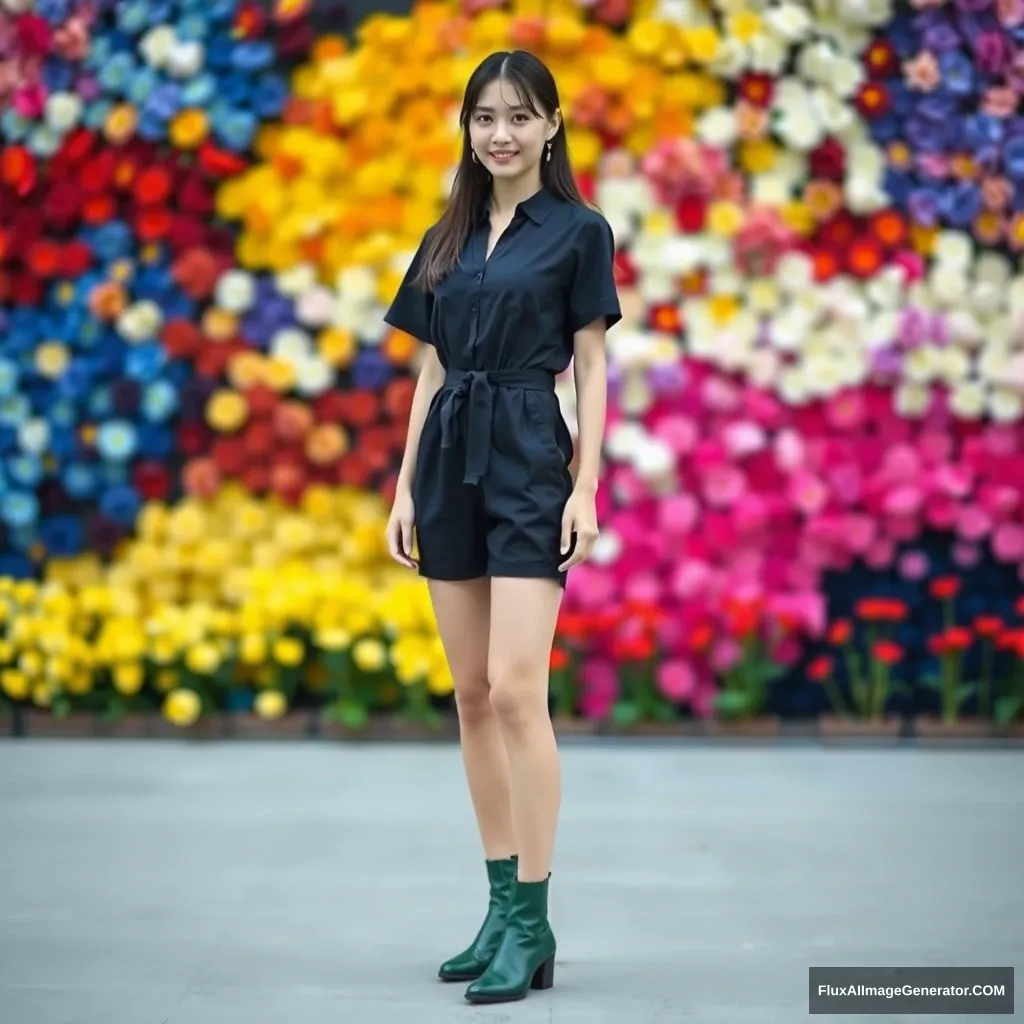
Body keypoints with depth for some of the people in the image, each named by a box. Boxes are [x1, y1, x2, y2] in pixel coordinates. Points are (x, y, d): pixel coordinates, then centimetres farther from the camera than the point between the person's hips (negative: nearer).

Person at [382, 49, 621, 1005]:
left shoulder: (579, 230, -1)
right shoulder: (446, 237, 14)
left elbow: (591, 369, -4)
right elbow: (430, 370, 14)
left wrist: (586, 488, -12)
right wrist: (405, 485, 8)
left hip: (529, 460, -6)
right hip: (451, 463, 6)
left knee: (516, 691, -13)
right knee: (471, 695, 7)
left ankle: (532, 924, -6)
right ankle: (502, 905, 15)